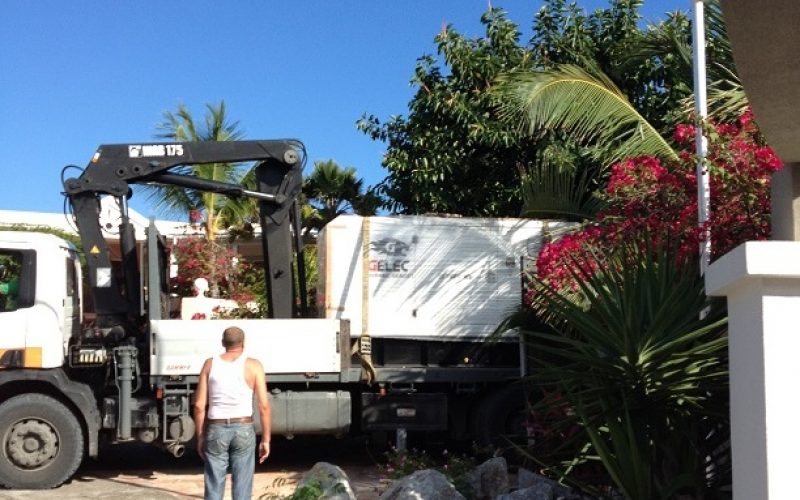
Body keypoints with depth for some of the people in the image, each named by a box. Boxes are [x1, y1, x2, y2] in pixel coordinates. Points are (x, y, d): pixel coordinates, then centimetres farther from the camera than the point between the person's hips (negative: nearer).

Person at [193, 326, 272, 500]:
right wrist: (266, 439, 1)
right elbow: (264, 406, -5)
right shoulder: (253, 365, -2)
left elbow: (199, 405, 1)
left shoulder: (210, 364, 2)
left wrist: (200, 437, 10)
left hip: (216, 430, 1)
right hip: (243, 430, -1)